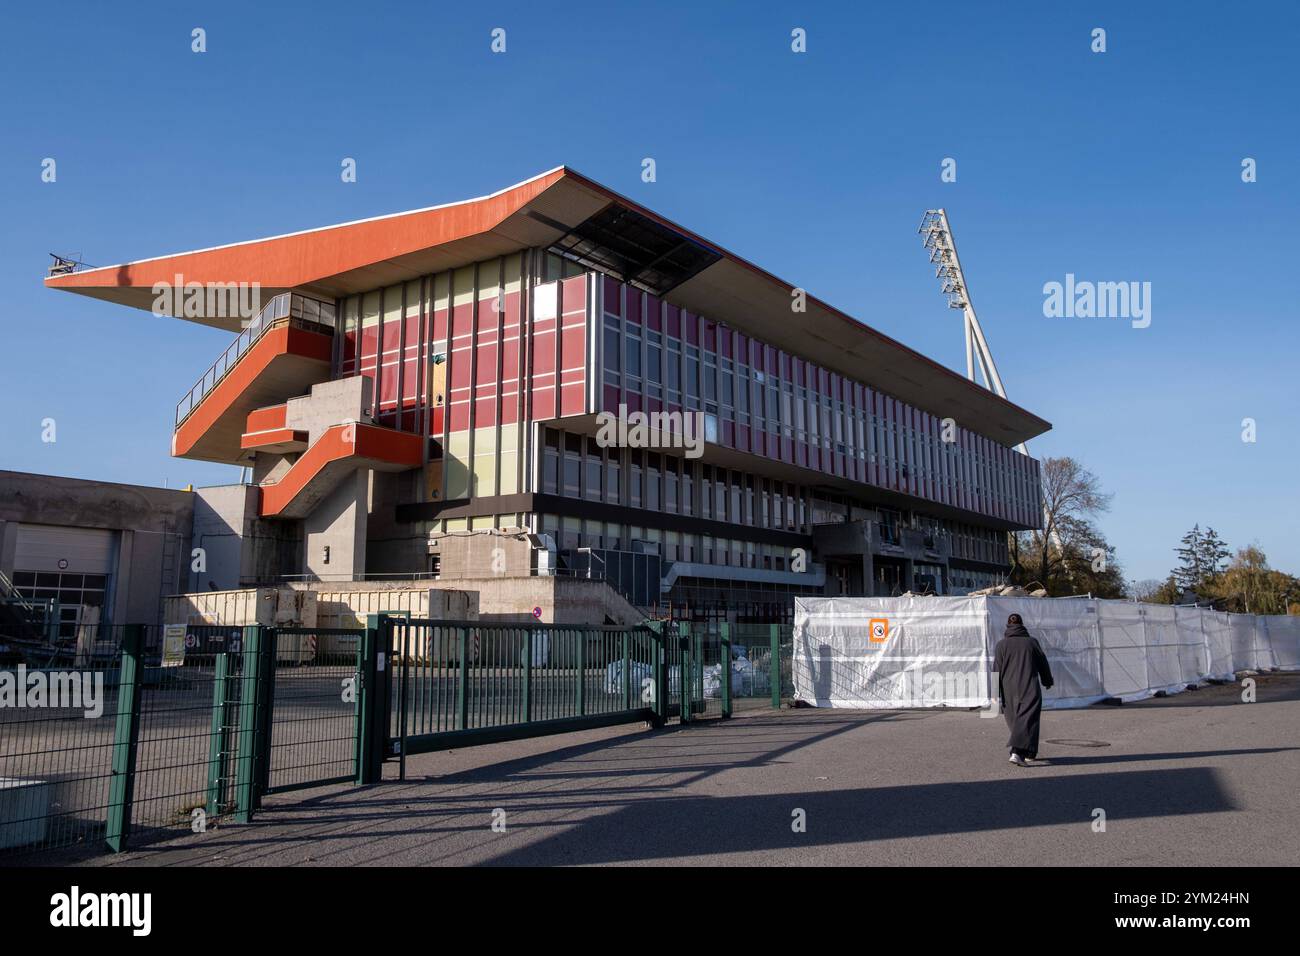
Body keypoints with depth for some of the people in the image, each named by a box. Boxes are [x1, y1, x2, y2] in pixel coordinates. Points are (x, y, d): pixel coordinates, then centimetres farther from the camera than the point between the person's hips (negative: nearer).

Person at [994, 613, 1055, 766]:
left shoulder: (1001, 645, 2)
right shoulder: (1032, 642, 3)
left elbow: (997, 670, -2)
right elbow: (1043, 664, 13)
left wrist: (996, 694, 1)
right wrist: (1048, 681, 30)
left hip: (1009, 691, 2)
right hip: (1030, 690, -2)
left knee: (1015, 721, 17)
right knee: (1027, 720, -7)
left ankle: (1028, 754, 27)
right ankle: (1017, 752, -25)